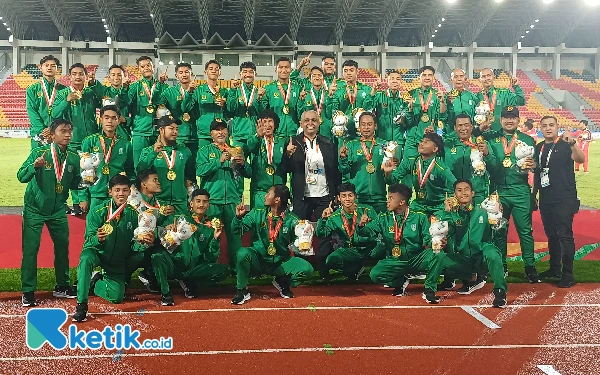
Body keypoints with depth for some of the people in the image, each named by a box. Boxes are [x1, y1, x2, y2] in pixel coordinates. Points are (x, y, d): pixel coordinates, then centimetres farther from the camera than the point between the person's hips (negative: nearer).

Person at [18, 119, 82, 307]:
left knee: (63, 246, 8)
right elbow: (21, 177, -22)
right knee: (30, 249, -5)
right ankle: (28, 291, 3)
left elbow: (74, 184, 5)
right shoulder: (39, 152, -14)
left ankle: (62, 286, 23)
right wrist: (34, 166, -40)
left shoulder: (74, 158, -2)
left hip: (58, 210, 4)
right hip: (34, 209, -4)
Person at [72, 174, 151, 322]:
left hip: (118, 260, 3)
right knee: (86, 259, -38)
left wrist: (143, 242, -28)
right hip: (97, 253, -3)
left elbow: (133, 244, -5)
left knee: (117, 297, -6)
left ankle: (94, 284, 26)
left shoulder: (133, 214, -7)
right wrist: (98, 238, -42)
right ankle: (81, 304, -29)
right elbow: (89, 241, -19)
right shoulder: (97, 212, -15)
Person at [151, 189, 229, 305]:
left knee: (222, 270, -22)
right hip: (173, 267, -2)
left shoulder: (210, 228, 8)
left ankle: (189, 282, -1)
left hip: (194, 269, 2)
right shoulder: (177, 219, 3)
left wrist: (215, 239, -9)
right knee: (159, 253, -32)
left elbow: (211, 259, 3)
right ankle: (165, 293, -18)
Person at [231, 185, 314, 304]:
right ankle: (242, 290, -9)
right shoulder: (257, 214, -2)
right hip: (258, 260, 0)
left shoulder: (291, 220, -5)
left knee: (307, 269, -21)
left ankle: (282, 282, 11)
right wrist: (238, 217, -19)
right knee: (243, 253, -33)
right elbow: (237, 231, -1)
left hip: (281, 263, 0)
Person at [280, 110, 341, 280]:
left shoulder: (328, 144, 7)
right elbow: (286, 169, 0)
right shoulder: (294, 143, 3)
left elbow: (336, 170, 6)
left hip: (324, 196, 1)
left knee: (325, 234, 1)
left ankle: (324, 270, 8)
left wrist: (337, 195, -2)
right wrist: (288, 154, -20)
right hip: (302, 197, 0)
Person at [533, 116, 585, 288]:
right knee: (551, 235, 13)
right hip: (546, 200, 6)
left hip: (564, 199, -6)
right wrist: (533, 196, 17)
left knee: (565, 236, -8)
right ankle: (554, 269, 24)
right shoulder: (538, 148, 11)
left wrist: (572, 143, -42)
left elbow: (581, 159, -25)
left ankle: (567, 274, -4)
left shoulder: (565, 144, -6)